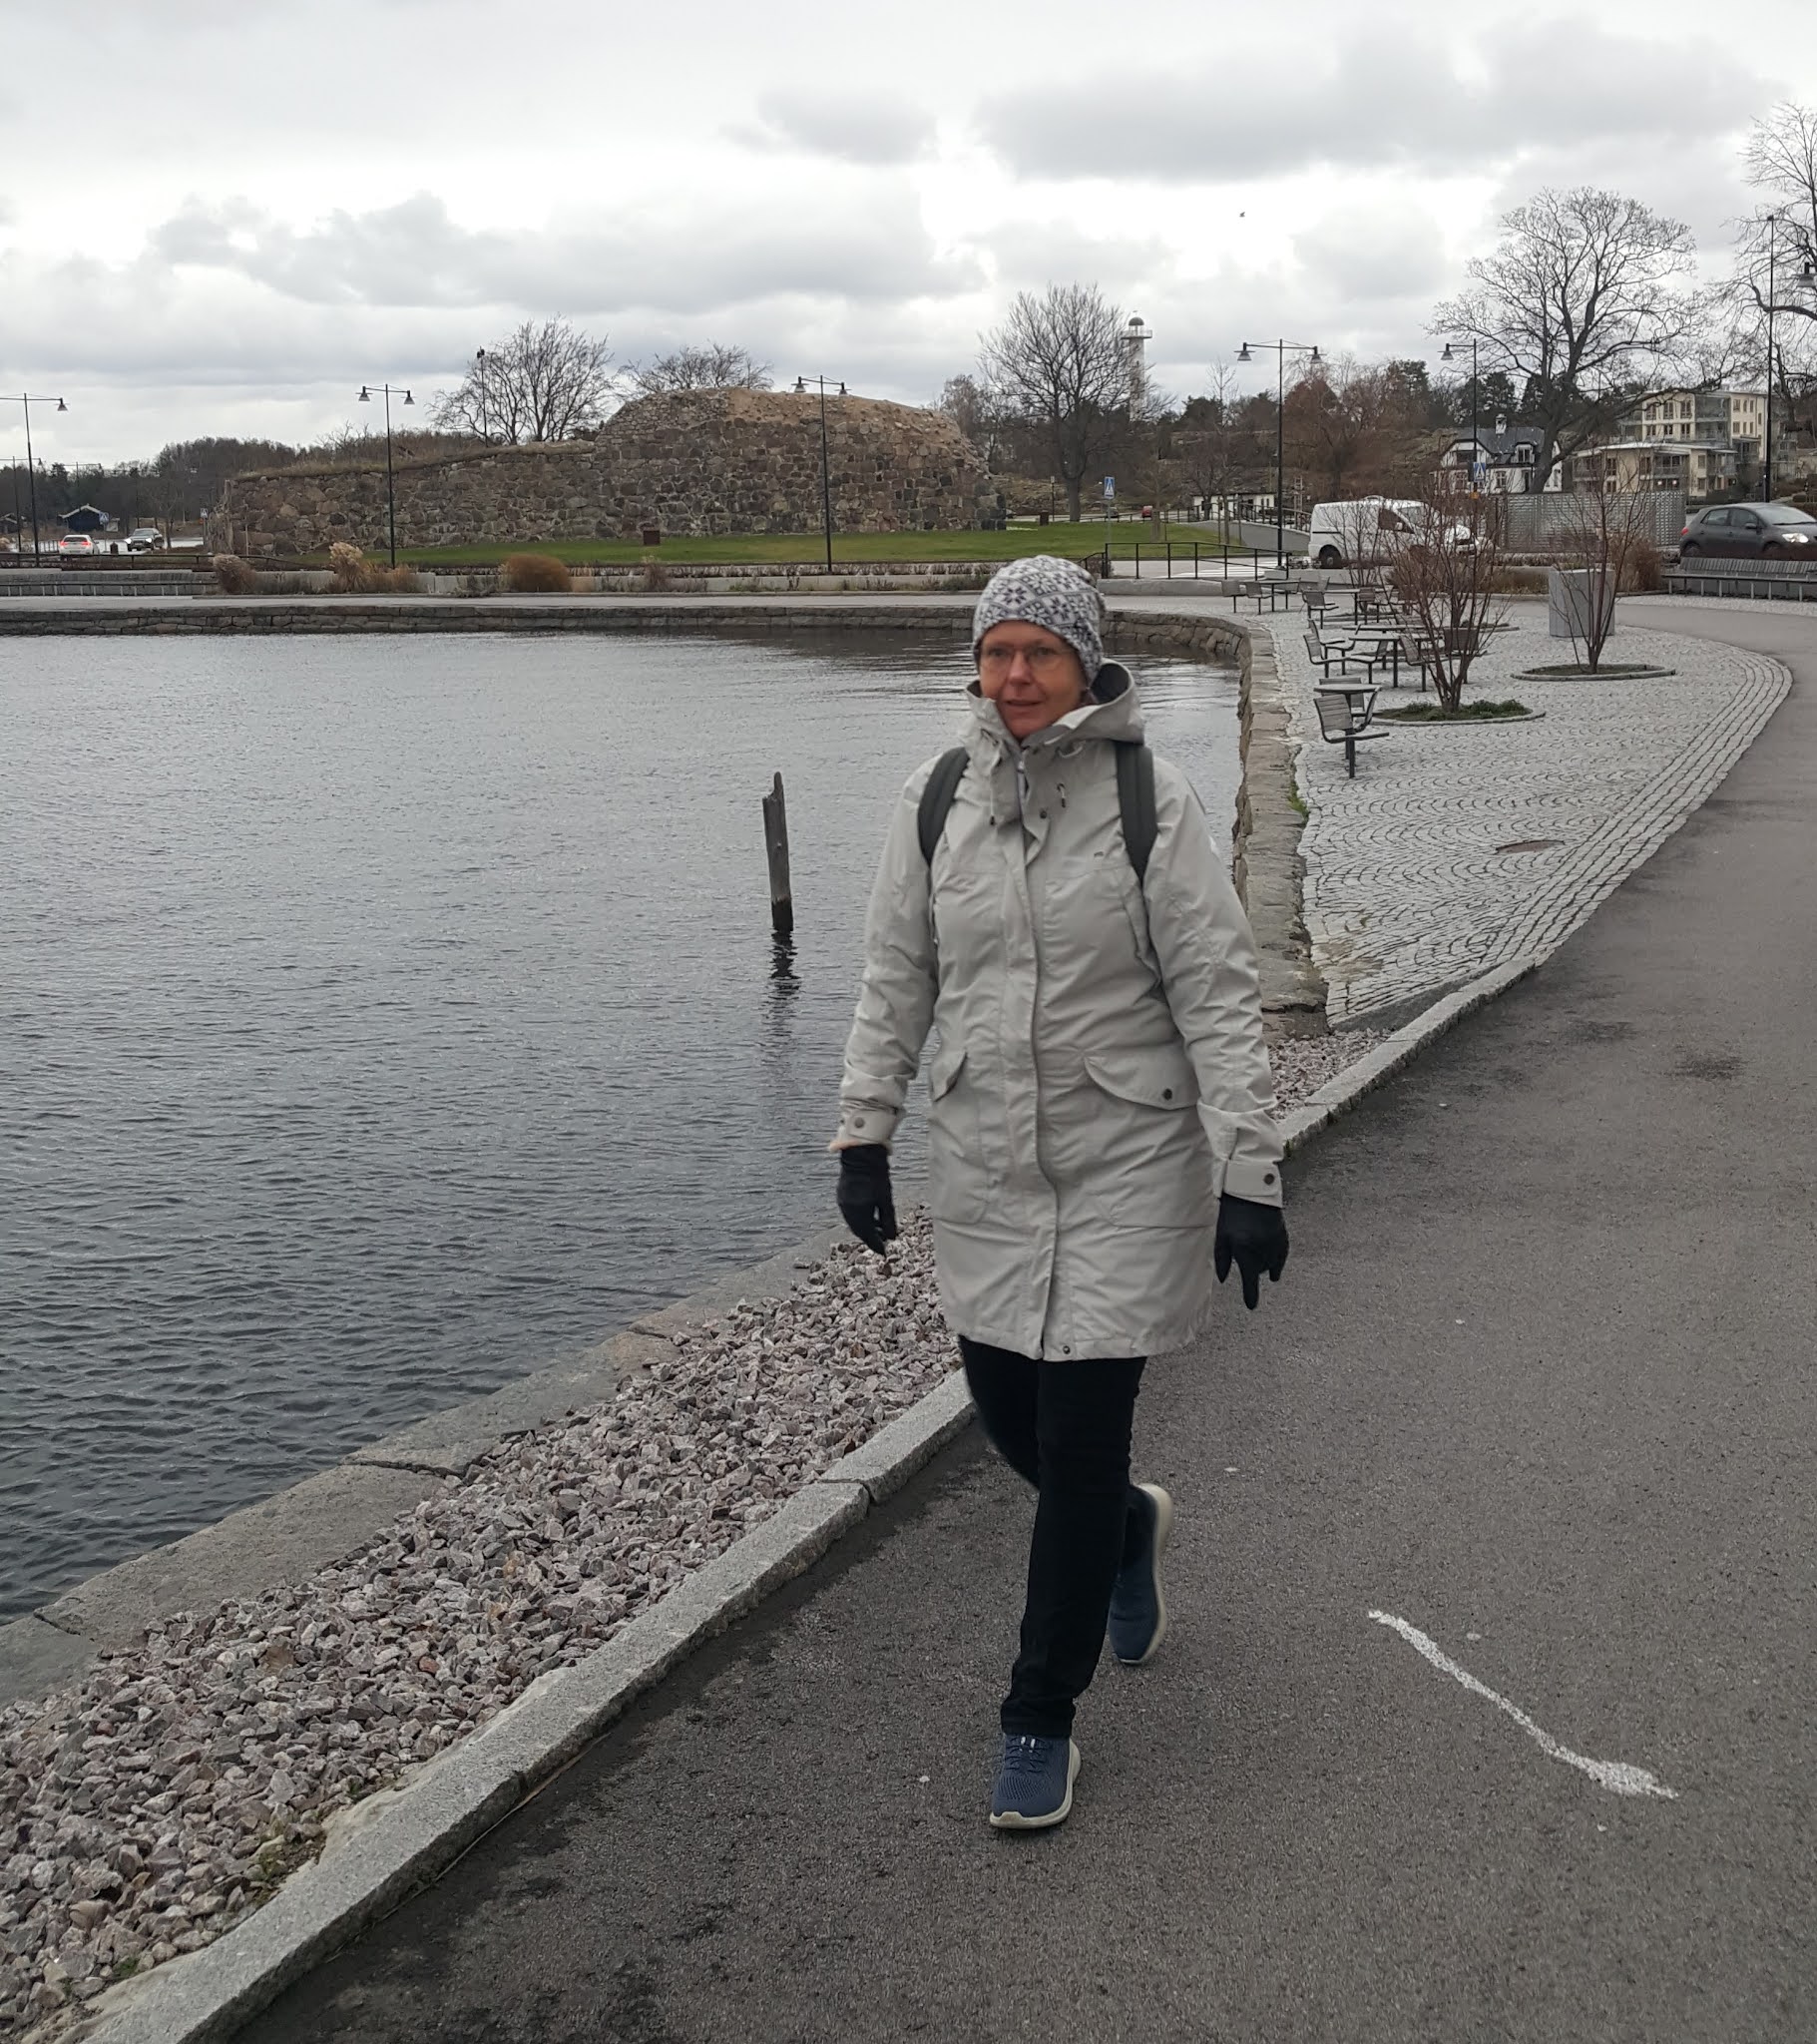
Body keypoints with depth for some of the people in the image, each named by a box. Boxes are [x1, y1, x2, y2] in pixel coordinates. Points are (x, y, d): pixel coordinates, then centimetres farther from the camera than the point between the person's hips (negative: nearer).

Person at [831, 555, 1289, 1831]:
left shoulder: (1152, 805, -10)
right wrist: (865, 1135, 6)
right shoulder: (938, 800, 1)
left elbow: (1220, 998, -10)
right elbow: (896, 977, 9)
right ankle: (1130, 1529, 48)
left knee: (1080, 1443, -2)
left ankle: (1043, 1720, 15)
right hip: (985, 1165, 4)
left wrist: (1248, 1178, -13)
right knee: (1005, 1412, 13)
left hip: (1126, 1164, -4)